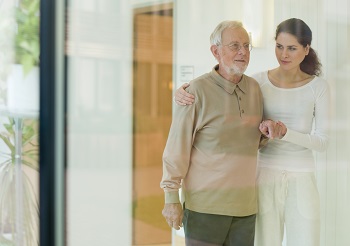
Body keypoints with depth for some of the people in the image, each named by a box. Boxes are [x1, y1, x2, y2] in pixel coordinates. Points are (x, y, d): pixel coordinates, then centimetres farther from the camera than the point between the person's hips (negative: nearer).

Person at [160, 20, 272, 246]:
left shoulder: (254, 88, 7)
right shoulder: (198, 90, -10)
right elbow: (177, 148, -9)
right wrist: (171, 197, -10)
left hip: (245, 204, 5)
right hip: (205, 204, -5)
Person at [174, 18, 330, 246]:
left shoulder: (318, 87, -3)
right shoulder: (258, 81, -2)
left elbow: (322, 142, -6)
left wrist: (284, 132, -23)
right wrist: (184, 92, -23)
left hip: (301, 182, 0)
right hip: (265, 178, 1)